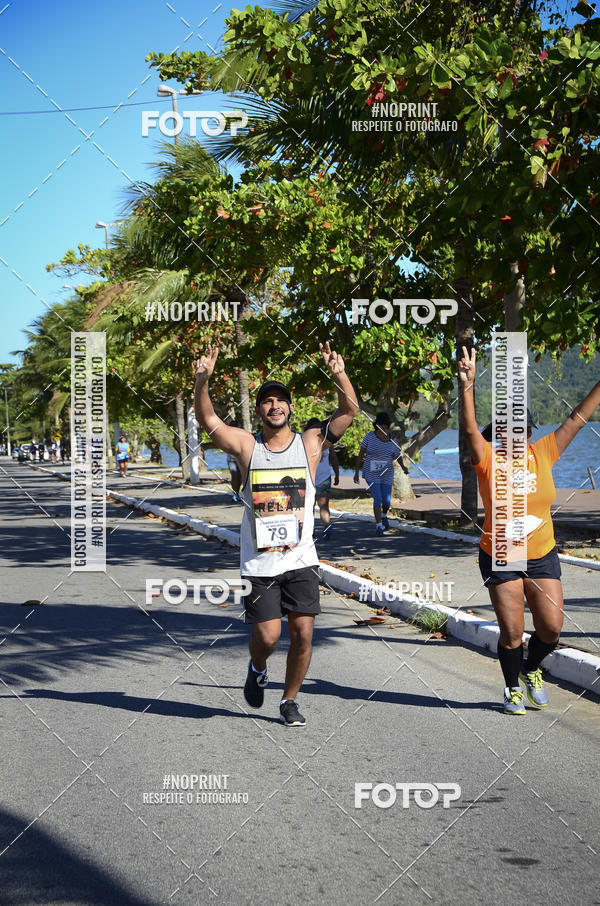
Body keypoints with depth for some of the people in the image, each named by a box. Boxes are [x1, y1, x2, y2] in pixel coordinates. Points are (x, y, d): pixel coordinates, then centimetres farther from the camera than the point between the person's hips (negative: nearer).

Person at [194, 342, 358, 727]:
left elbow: (349, 410, -5)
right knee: (268, 637, -4)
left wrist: (340, 374, -22)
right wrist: (203, 379, -23)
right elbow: (207, 419, -7)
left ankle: (290, 700, 19)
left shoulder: (310, 443, 2)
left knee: (303, 634, -2)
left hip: (300, 560, 1)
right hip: (259, 562, -1)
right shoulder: (247, 446, 1)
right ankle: (257, 668, 31)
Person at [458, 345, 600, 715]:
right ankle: (513, 688, 25)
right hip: (500, 559, -3)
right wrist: (468, 385, -36)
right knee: (511, 632, 0)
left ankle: (532, 669, 30)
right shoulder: (489, 460, -9)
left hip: (542, 556, 3)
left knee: (552, 626, -1)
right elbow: (470, 428, -24)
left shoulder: (543, 454, 0)